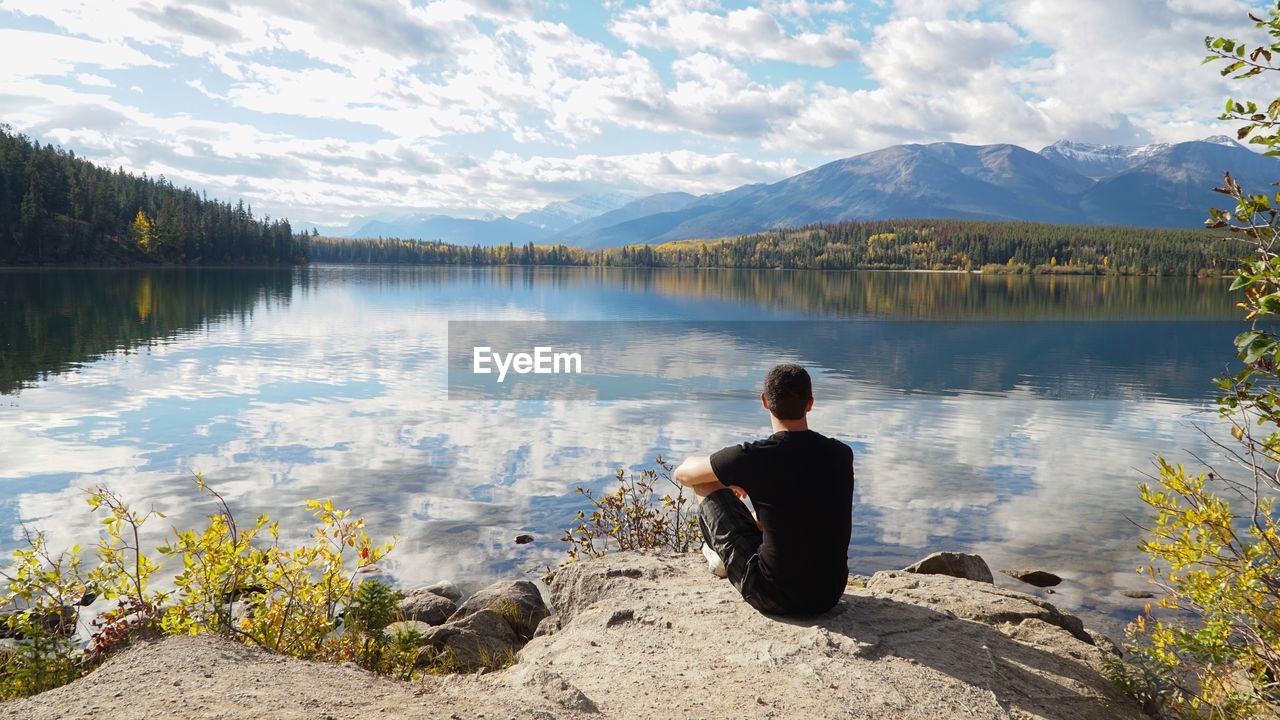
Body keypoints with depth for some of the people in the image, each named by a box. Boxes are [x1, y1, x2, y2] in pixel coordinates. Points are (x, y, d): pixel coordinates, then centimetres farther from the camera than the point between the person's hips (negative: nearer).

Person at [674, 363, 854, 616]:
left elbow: (683, 474, 0)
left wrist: (729, 479, 21)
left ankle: (721, 556, 38)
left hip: (774, 598, -5)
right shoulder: (842, 454, -3)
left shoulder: (753, 457, -18)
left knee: (706, 485, 9)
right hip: (831, 594, 5)